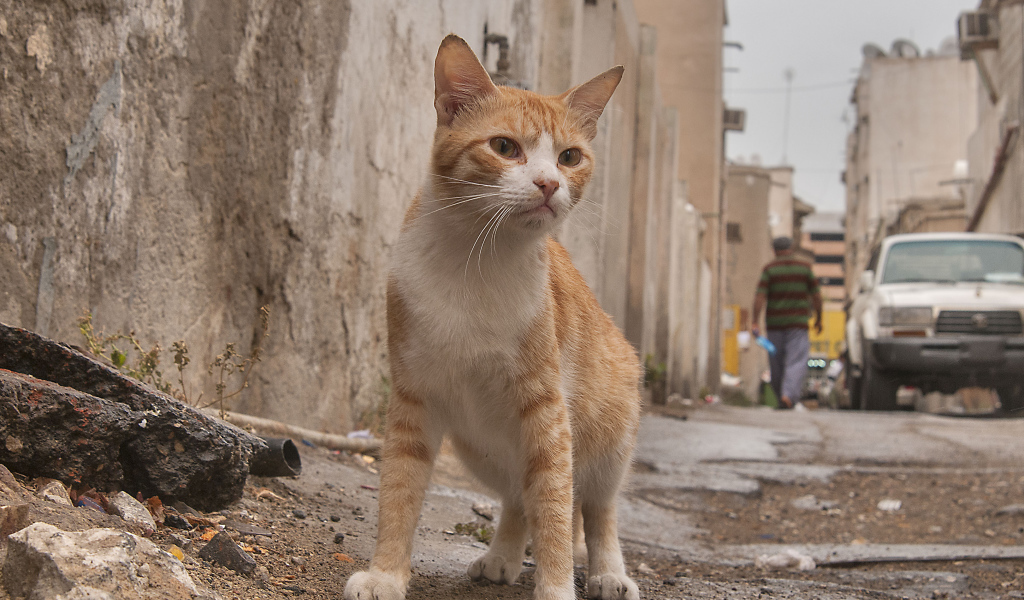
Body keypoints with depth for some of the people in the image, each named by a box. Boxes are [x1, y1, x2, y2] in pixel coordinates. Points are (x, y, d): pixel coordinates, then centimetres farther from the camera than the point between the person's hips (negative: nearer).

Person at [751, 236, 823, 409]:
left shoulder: (769, 269, 0)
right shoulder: (804, 267, 3)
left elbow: (760, 296, -10)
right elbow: (816, 296, 3)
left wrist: (755, 322, -11)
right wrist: (818, 319, 15)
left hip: (774, 323, 1)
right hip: (798, 323, -1)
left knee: (776, 363, 13)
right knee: (796, 363, -6)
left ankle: (781, 397, 24)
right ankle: (788, 396, -26)